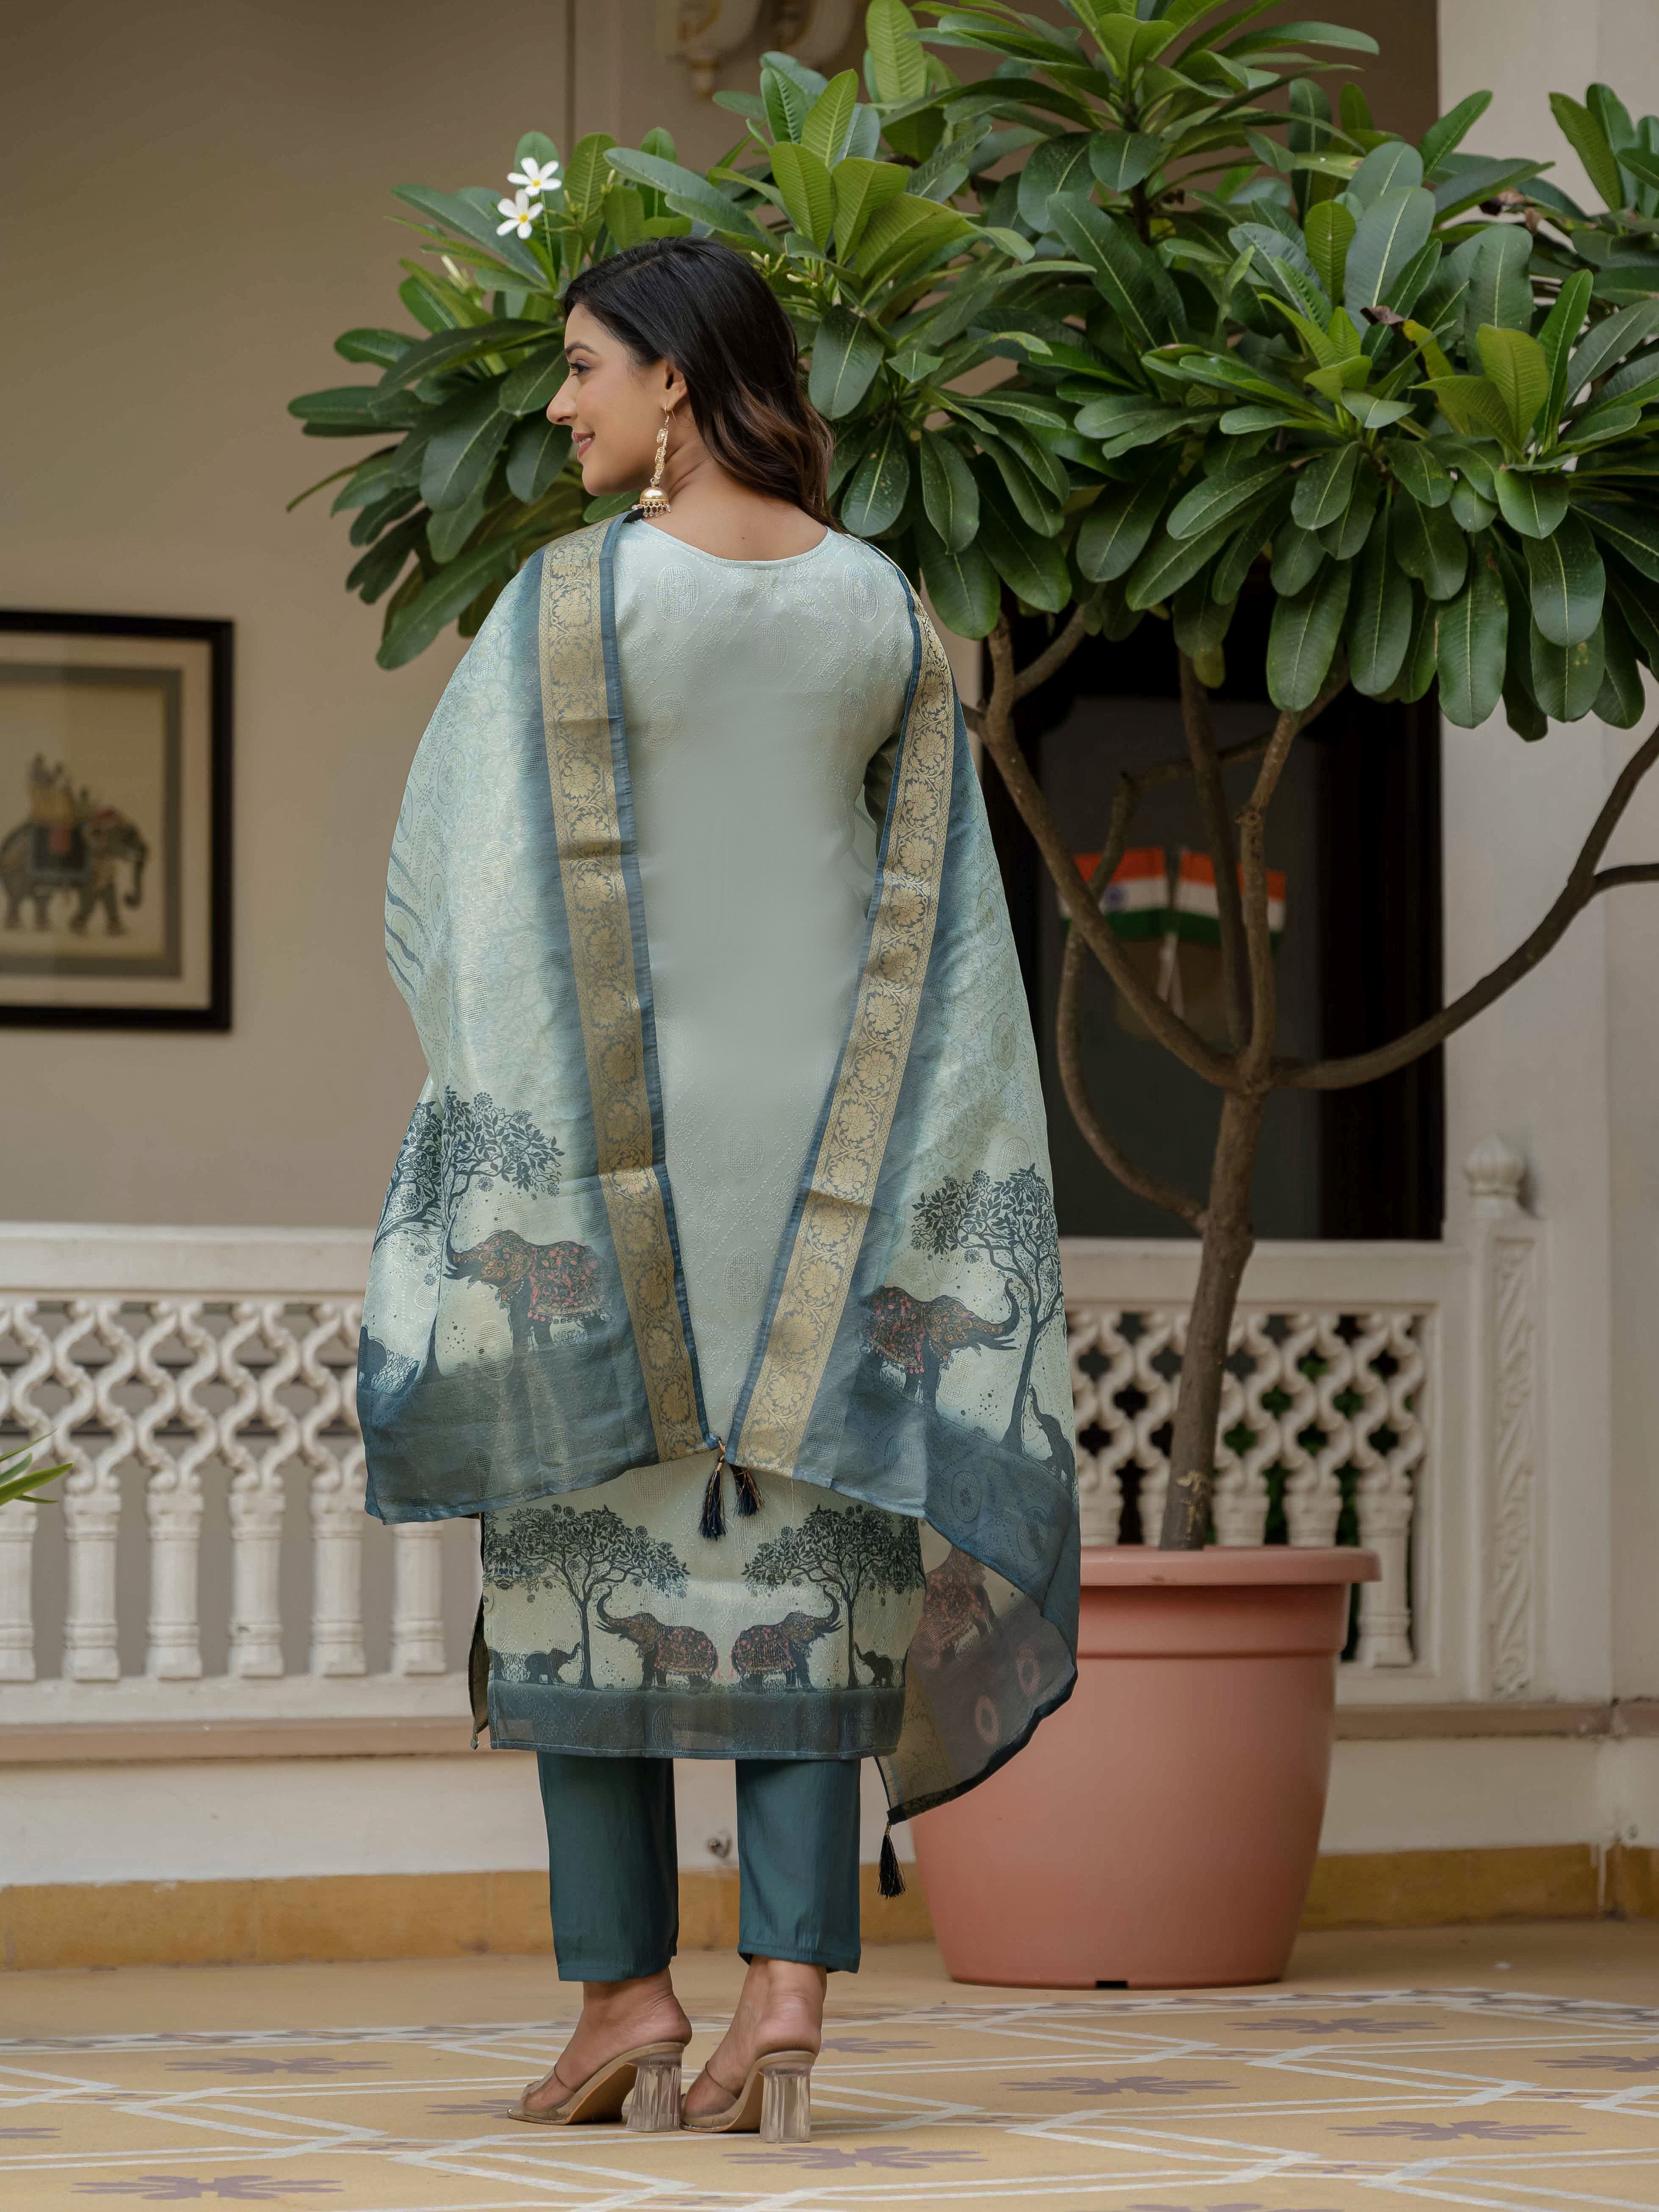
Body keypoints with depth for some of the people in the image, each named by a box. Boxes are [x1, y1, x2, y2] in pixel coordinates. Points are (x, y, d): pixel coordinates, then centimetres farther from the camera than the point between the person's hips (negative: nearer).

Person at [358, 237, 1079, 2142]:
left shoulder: (569, 600, -10)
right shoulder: (881, 608, 3)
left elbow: (454, 878, -4)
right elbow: (933, 917, 6)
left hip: (607, 1127, -3)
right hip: (816, 1132, 3)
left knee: (602, 1539, 4)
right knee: (799, 1544, 4)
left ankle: (624, 1990, 5)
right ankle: (792, 1975, -4)